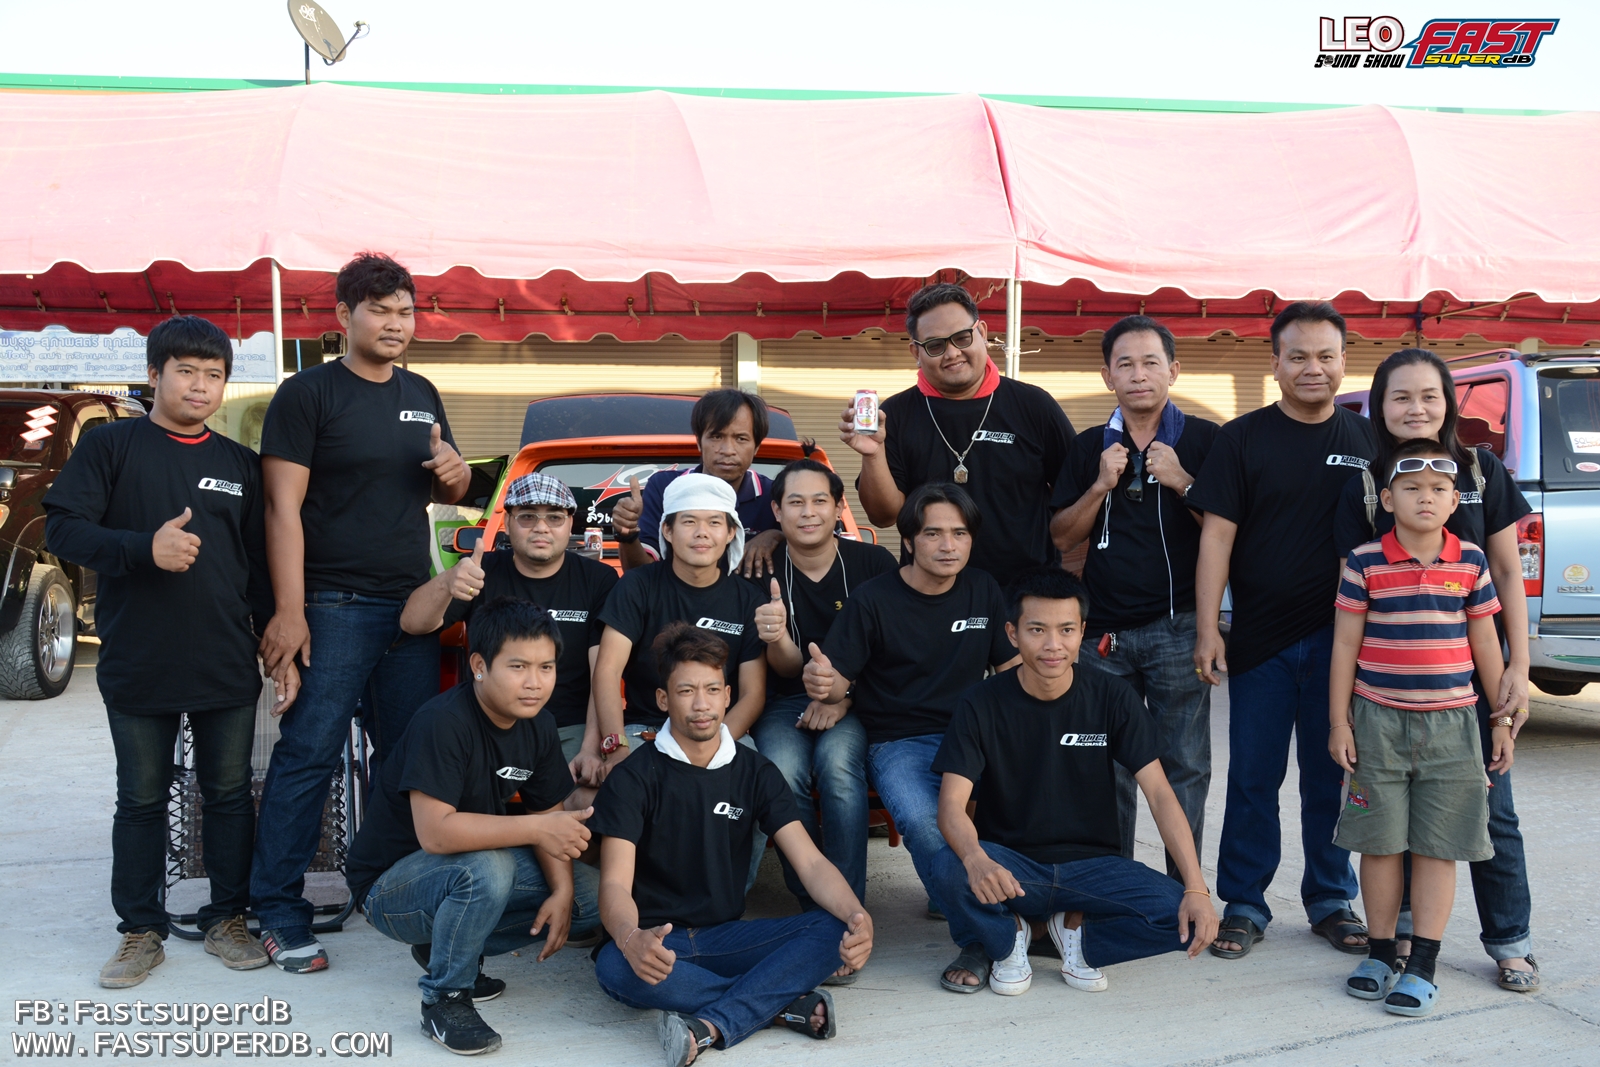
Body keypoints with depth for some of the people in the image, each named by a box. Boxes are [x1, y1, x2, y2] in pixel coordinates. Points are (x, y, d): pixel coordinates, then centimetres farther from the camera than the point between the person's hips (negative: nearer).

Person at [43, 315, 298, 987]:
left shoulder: (240, 464, 10)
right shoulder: (110, 445, 1)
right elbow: (62, 529, -7)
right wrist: (145, 548, -23)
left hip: (228, 668, 2)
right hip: (137, 666, -2)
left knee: (229, 794, 9)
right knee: (141, 800, 9)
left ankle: (227, 919, 23)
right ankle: (141, 930, 22)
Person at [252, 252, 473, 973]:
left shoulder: (421, 396, 15)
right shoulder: (309, 393, -3)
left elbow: (441, 495, 25)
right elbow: (284, 507, -9)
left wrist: (454, 474, -1)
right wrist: (289, 613, -17)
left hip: (411, 603, 6)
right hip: (334, 607, -6)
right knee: (308, 755, -4)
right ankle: (279, 911, 4)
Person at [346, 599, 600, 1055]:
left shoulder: (539, 728, -2)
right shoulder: (443, 722, -27)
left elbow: (549, 816, 0)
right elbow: (436, 832, -35)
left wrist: (562, 891, -16)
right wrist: (537, 829, -33)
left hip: (478, 869, 8)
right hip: (390, 884, -8)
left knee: (595, 895, -4)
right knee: (486, 868, -37)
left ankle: (447, 947, 9)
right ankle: (444, 998, -12)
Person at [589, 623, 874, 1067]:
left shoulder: (756, 773, 4)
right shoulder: (633, 778, -6)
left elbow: (811, 862, -5)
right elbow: (615, 884, -16)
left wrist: (857, 915, -27)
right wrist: (632, 940, -41)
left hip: (725, 937, 3)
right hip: (655, 942, -3)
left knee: (835, 930, -22)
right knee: (615, 967, -38)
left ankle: (712, 1025, -33)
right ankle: (788, 1004, -26)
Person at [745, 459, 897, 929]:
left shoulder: (873, 563, -3)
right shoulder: (764, 571, -3)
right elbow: (789, 669, -7)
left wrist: (845, 696, -15)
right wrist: (776, 639, -31)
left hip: (856, 701, -1)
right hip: (786, 701, 1)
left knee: (837, 762, -33)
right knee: (783, 771, -31)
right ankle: (811, 903, -12)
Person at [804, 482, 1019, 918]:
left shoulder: (983, 591, 9)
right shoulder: (873, 601, -4)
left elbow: (1012, 668, 13)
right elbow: (839, 683, -4)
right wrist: (821, 683, -29)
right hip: (897, 742, -3)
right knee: (921, 819, -35)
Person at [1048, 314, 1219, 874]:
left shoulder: (1204, 440, 3)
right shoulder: (1089, 447, 12)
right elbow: (1061, 536, 9)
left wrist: (1183, 482, -13)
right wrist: (1101, 485, -5)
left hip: (1177, 630, -3)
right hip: (1104, 633, 3)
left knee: (1184, 767, 0)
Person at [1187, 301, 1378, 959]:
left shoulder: (1367, 440, 7)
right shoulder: (1244, 438, 0)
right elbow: (1217, 535, -4)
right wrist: (1207, 628, -10)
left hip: (1340, 639, 2)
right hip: (1260, 639, -1)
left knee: (1331, 778, 11)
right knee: (1252, 779, 5)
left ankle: (1331, 902, 25)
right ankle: (1243, 906, 16)